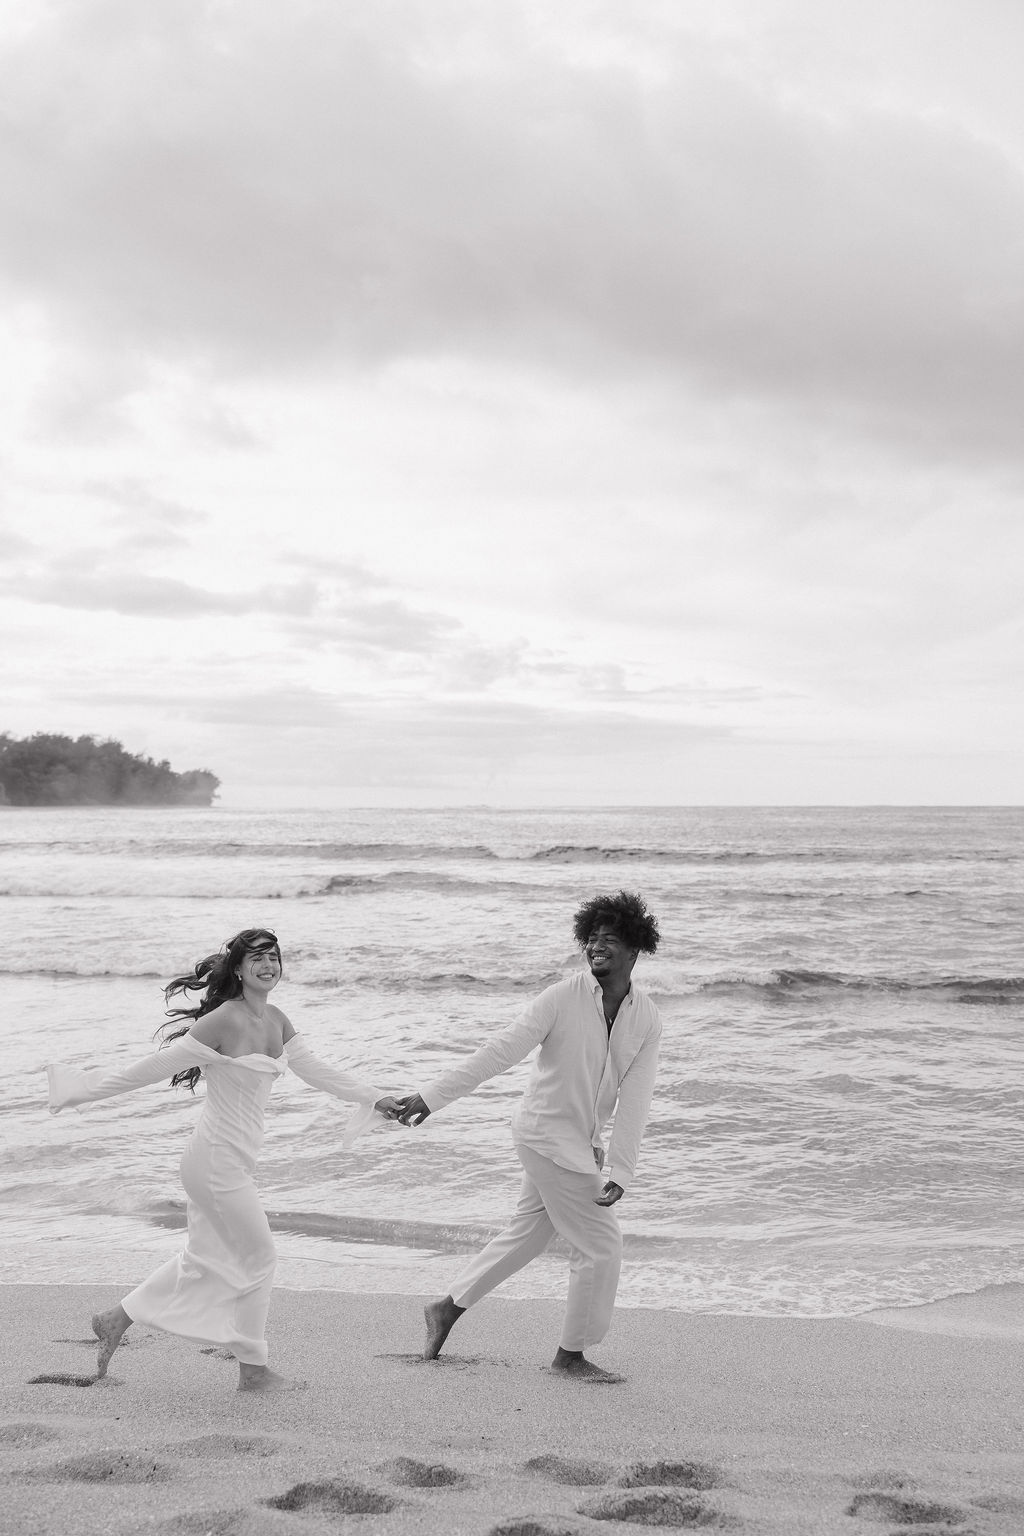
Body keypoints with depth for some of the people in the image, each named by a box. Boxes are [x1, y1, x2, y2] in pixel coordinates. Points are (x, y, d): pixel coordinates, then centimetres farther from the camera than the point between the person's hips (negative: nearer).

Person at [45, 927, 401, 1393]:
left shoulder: (277, 1022, 6)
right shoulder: (225, 1021, -20)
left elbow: (316, 1071, 18)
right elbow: (152, 1067, -17)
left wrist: (373, 1099, 21)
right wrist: (81, 1091, -14)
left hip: (233, 1160, 9)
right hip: (217, 1159, -9)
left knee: (204, 1260, 19)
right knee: (258, 1257, 2)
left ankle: (117, 1319, 34)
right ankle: (253, 1370, 17)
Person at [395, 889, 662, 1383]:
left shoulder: (647, 1021, -4)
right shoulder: (562, 999, -18)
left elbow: (633, 1101, -8)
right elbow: (499, 1052, -17)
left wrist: (619, 1172, -15)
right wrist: (430, 1097, -19)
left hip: (581, 1140, 6)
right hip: (548, 1134, -6)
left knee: (529, 1232, 19)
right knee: (600, 1245, -4)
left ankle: (446, 1309, 35)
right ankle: (571, 1354, 13)